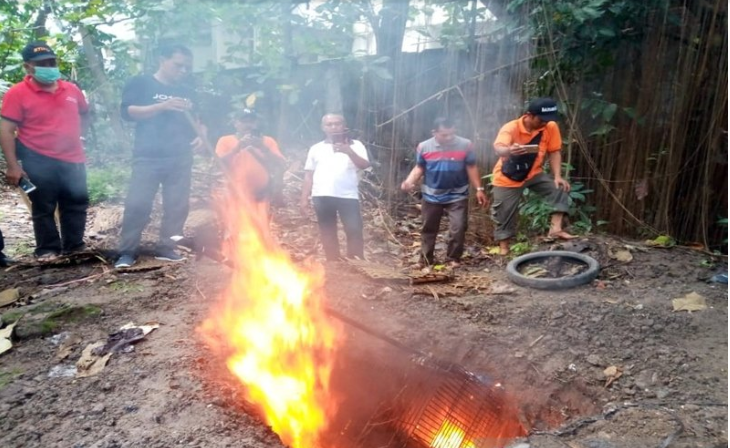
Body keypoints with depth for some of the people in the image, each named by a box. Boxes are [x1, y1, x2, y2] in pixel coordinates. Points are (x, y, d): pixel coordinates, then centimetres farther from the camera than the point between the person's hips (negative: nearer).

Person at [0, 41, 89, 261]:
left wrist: (74, 135, 12)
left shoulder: (71, 90, 6)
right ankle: (47, 249, 18)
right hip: (39, 161, -4)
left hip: (73, 159, 5)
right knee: (44, 208, 5)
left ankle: (74, 246, 24)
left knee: (76, 205, 10)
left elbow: (84, 114, 26)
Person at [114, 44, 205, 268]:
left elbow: (195, 119, 28)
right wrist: (162, 106, -18)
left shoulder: (187, 91, 19)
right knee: (137, 204, -8)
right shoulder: (141, 83, 5)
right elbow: (128, 111, -7)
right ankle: (127, 251, 2)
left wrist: (199, 135, 5)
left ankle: (166, 247, 14)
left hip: (180, 158, 5)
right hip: (148, 157, -4)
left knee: (178, 204, 3)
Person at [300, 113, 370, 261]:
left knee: (355, 231, -8)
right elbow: (309, 175, 15)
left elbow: (365, 165, -6)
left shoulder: (355, 145, 9)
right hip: (322, 196, 3)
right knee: (328, 233, 7)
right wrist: (304, 198, 7)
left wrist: (349, 152, -21)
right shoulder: (316, 148, 16)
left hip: (348, 196, -2)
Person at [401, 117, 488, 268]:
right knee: (428, 229, 11)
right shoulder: (424, 147, -6)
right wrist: (409, 181, -15)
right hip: (431, 196, 1)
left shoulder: (465, 145, -9)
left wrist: (479, 189, -3)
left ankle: (453, 259, 12)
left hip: (458, 196, -1)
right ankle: (426, 261, 24)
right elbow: (419, 168, 3)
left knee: (458, 228, -5)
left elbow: (471, 168, -1)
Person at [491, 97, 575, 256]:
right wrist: (509, 150, -69)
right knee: (504, 216, 2)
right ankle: (504, 249, 20)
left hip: (533, 174, 3)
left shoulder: (551, 127, -14)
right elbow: (498, 148, -45)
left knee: (560, 188, -18)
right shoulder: (511, 128, -27)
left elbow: (554, 152, -5)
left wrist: (557, 176, -19)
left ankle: (555, 228, -16)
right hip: (506, 179, -3)